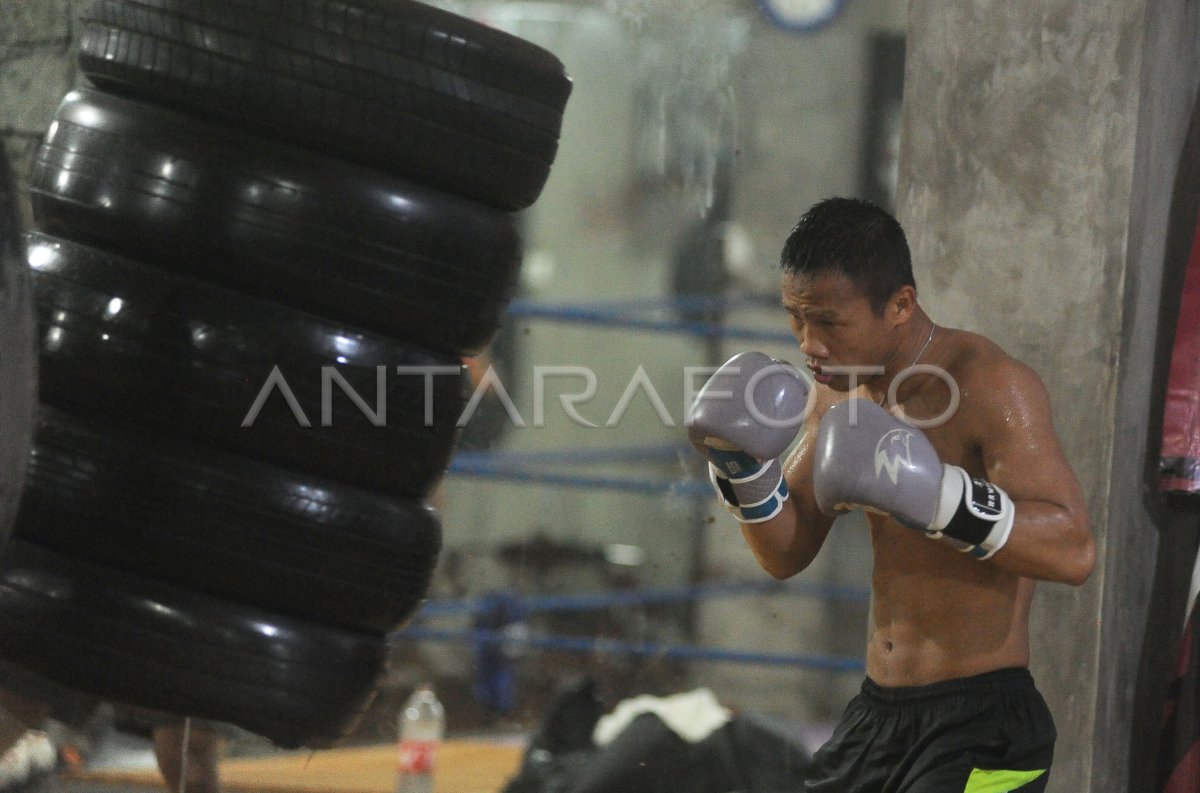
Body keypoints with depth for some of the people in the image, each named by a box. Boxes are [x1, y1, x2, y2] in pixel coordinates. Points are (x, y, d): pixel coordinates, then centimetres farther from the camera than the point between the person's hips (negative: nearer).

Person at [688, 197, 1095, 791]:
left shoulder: (990, 385, -17)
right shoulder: (839, 386, 7)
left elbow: (1073, 551, -25)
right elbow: (786, 554, 12)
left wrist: (936, 495, -35)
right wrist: (744, 469, -7)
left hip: (981, 725, -8)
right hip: (876, 714, 8)